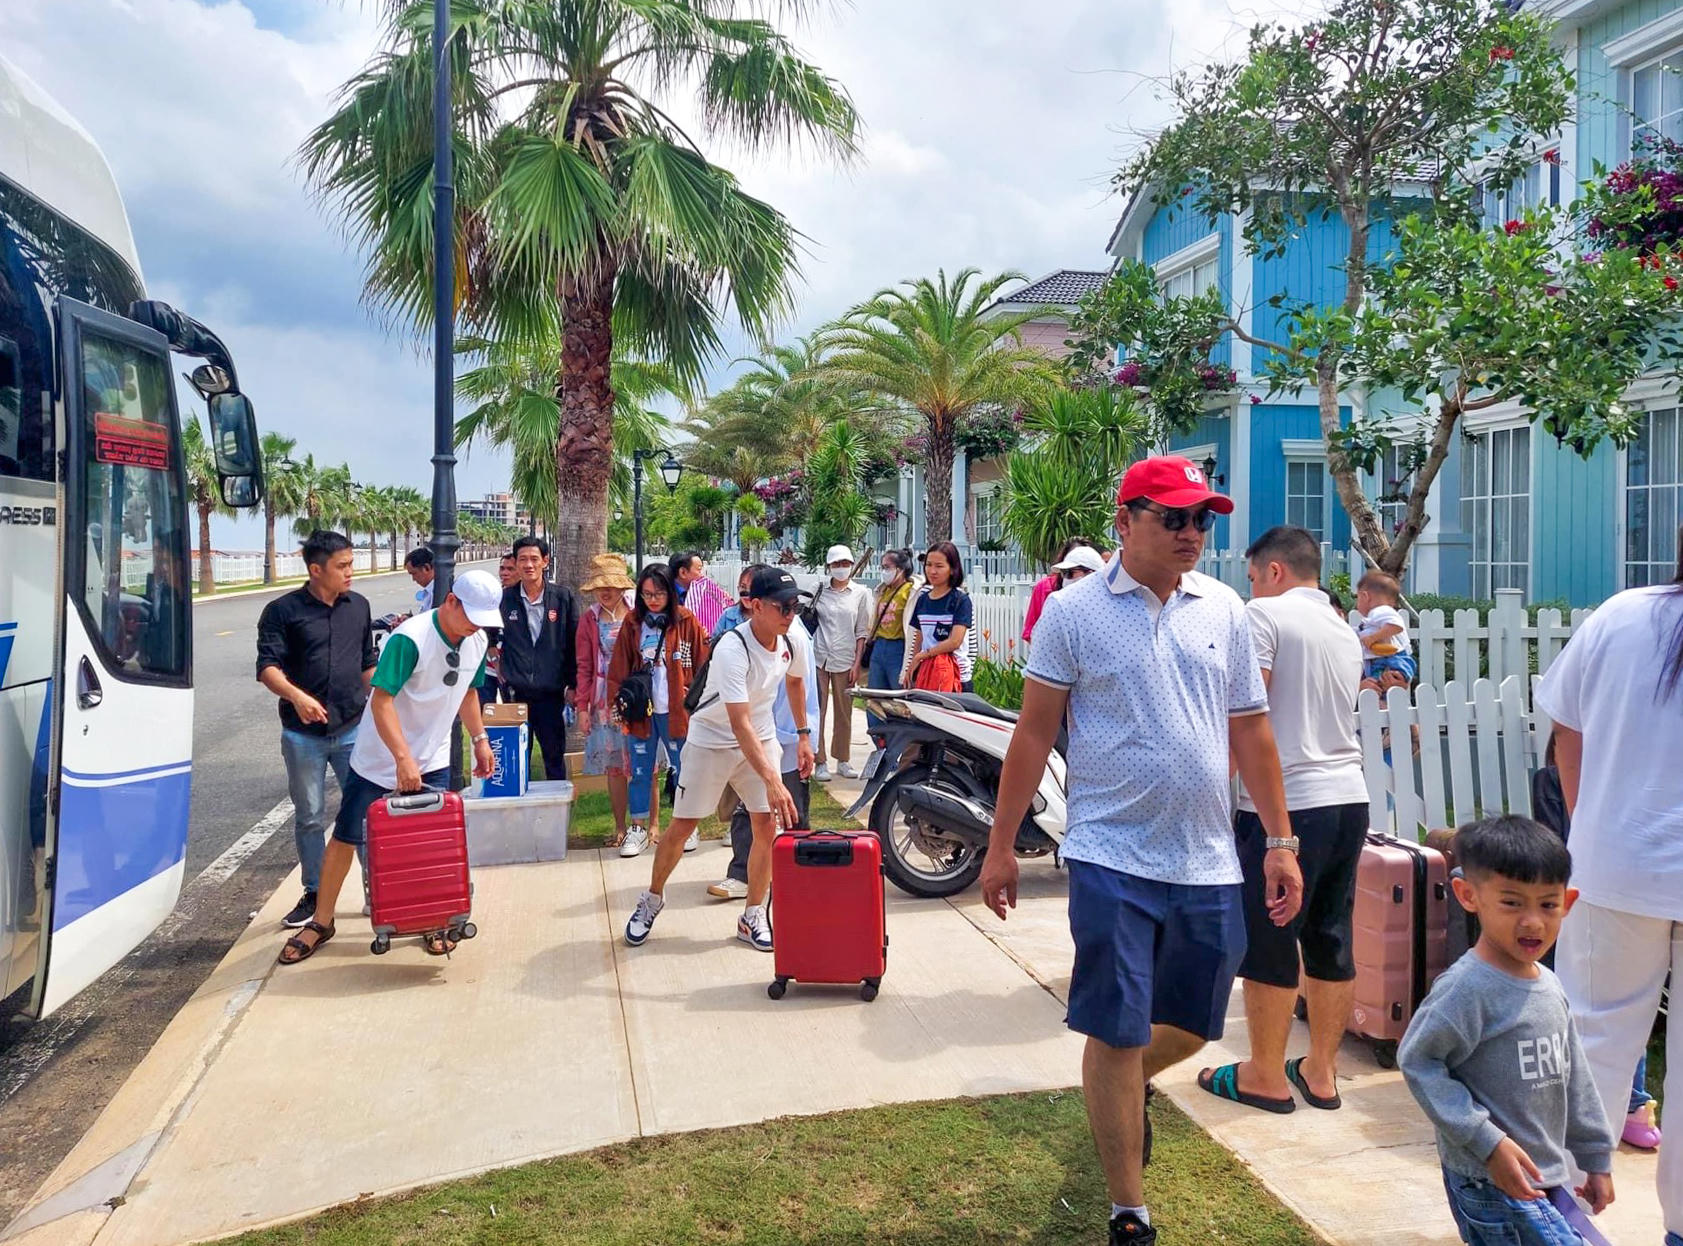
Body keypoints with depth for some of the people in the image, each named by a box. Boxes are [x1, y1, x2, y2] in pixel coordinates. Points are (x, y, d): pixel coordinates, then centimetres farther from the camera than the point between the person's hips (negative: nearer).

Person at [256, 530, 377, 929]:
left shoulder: (359, 606, 9)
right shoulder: (283, 611, -4)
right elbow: (267, 666, -13)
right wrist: (296, 695, -31)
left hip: (353, 730, 2)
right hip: (304, 734, -2)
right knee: (309, 818, 9)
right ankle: (314, 896, 22)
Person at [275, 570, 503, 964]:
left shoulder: (477, 642, -3)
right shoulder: (410, 639, -26)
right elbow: (381, 701, -30)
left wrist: (479, 739, 11)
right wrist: (403, 758, -37)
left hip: (433, 762, 5)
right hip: (379, 760, -5)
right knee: (345, 838, 5)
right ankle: (321, 922, 21)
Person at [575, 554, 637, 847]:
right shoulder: (589, 619, 6)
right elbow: (584, 666, 7)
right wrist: (582, 706, 2)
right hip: (605, 701, 2)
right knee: (614, 767, 6)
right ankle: (620, 827, 16)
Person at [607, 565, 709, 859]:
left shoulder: (687, 622, -3)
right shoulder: (633, 623, 3)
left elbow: (703, 665, 0)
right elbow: (619, 668, 6)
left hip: (676, 711, -2)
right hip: (641, 710, 2)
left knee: (682, 769, 7)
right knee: (640, 771, 8)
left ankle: (688, 827, 21)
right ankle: (638, 828, 20)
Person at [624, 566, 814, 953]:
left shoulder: (794, 642, -13)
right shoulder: (732, 649, -33)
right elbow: (740, 724, -40)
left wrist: (803, 735, 14)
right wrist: (772, 782, -48)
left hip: (762, 737, 5)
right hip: (710, 739, -5)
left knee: (767, 825, -3)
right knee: (682, 826, 3)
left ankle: (753, 917, 12)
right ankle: (652, 899, 28)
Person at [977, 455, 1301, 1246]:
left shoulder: (1223, 610, 6)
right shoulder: (1074, 611, -6)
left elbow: (1250, 730, 10)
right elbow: (1033, 733, -4)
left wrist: (1279, 841, 8)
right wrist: (1001, 846, -3)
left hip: (1209, 862, 5)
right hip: (1113, 861, -4)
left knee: (1195, 1024, 17)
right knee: (1117, 1034, 3)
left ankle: (1123, 1088, 49)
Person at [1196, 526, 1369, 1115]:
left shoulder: (1264, 614, -7)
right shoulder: (1346, 634, 17)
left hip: (1285, 802, -8)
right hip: (1349, 799, 8)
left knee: (1266, 944, 3)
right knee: (1331, 943, 13)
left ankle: (1267, 1077, 13)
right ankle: (1321, 1072, 23)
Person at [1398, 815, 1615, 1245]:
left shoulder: (1551, 988, 7)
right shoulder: (1468, 988, -21)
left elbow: (1574, 1077, 18)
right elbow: (1418, 1060, -22)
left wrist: (1596, 1158, 22)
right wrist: (1488, 1143, -22)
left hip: (1547, 1177, 8)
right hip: (1492, 1183, -8)